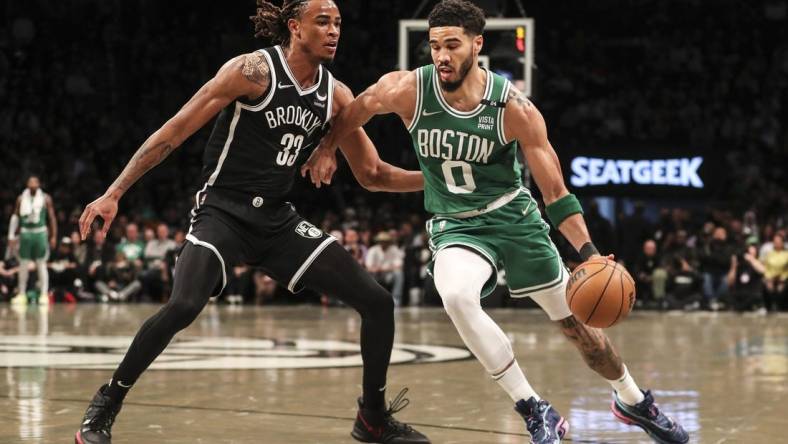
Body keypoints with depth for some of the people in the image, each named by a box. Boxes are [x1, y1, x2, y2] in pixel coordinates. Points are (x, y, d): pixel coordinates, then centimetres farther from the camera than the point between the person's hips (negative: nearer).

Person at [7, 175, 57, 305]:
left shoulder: (46, 199, 1)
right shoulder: (21, 199, 7)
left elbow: (52, 218, 2)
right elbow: (15, 216, 11)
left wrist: (54, 236, -2)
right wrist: (11, 235, 5)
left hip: (40, 232, -3)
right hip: (25, 233, 3)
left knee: (41, 264, -4)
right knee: (23, 264, 5)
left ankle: (44, 294, -3)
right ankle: (21, 294, 12)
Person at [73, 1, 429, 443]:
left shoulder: (336, 95, 4)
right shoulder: (254, 70, -13)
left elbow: (373, 175, 13)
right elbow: (175, 131, -13)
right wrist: (113, 194, -16)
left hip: (278, 221, 6)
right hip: (222, 212, -6)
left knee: (378, 302, -1)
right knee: (183, 306, -31)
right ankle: (106, 405, -10)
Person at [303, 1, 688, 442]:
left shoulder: (514, 108, -20)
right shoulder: (409, 90, -18)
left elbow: (556, 192, -15)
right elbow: (359, 108, 5)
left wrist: (590, 253, -24)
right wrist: (326, 149, 9)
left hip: (515, 218, 0)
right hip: (456, 226, 0)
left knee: (577, 320, 9)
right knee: (456, 297, -33)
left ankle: (634, 400, 39)